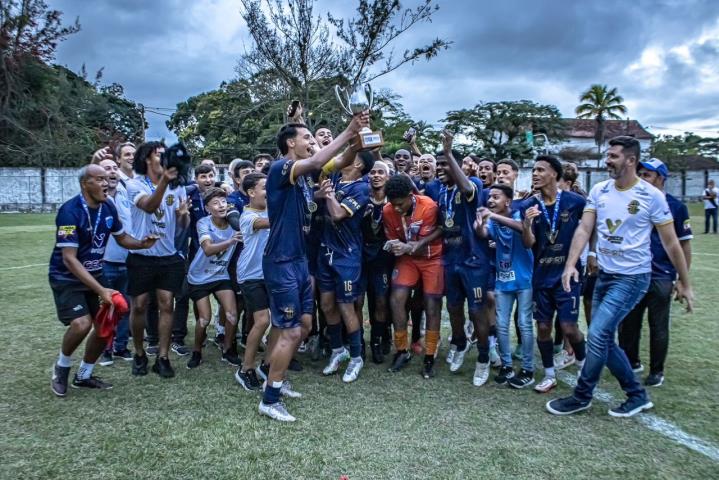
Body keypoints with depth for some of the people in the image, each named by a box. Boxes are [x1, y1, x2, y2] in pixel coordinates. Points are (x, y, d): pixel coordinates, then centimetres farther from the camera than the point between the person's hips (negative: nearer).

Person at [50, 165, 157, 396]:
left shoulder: (108, 208, -5)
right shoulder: (70, 211, -25)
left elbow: (122, 238, 11)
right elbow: (69, 259, -27)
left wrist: (142, 243, -13)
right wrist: (100, 290, -32)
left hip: (94, 274, 7)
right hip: (66, 278, -7)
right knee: (82, 324, -24)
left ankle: (83, 376, 26)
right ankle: (61, 367, 7)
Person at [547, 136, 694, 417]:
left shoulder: (651, 196, -10)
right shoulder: (599, 191, 2)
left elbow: (670, 242, -4)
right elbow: (584, 229, -3)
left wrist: (684, 283, 1)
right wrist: (570, 264, -17)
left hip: (632, 277, -6)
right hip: (604, 274, 6)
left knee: (597, 335, -12)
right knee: (605, 340, 11)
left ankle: (581, 397, 8)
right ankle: (637, 395, 30)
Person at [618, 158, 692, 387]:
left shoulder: (675, 206, -6)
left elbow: (684, 245, -3)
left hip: (660, 278, -4)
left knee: (658, 328, 7)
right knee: (627, 323, 12)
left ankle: (657, 371, 23)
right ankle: (632, 362, 31)